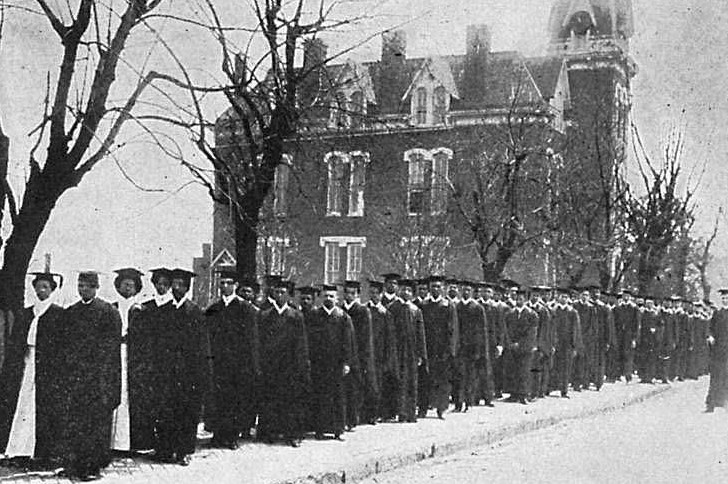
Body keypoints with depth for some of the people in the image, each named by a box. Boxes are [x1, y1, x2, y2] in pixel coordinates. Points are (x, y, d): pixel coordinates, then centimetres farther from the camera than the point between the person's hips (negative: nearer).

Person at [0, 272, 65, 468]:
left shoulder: (59, 314, -1)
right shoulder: (25, 314, 14)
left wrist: (56, 369, -14)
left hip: (47, 369, -5)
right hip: (26, 364, 5)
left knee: (45, 408, -4)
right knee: (23, 406, 2)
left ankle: (44, 453, 1)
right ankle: (21, 451, 6)